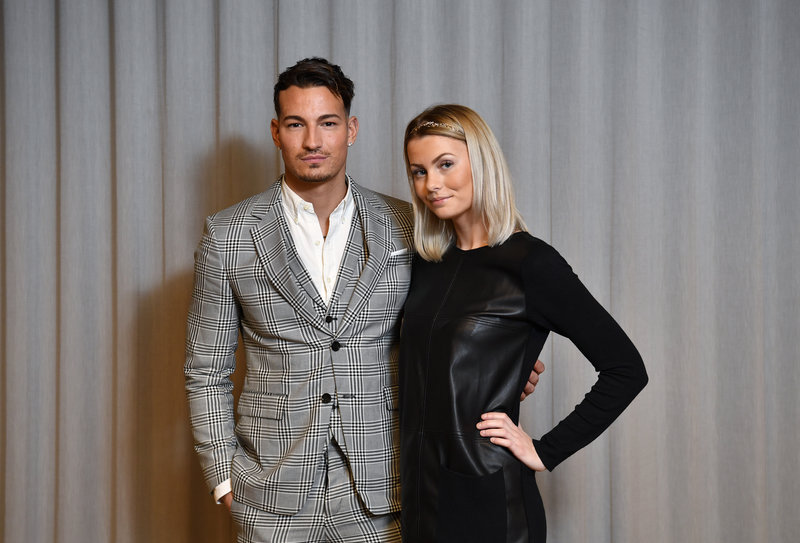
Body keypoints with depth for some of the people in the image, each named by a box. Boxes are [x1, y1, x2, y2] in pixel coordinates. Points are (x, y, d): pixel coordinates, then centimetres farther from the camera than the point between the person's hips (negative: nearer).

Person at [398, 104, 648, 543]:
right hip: (420, 497, 6)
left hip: (488, 506, -5)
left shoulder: (529, 263, -11)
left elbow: (625, 369, -12)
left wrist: (545, 452, -11)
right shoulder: (427, 263, 6)